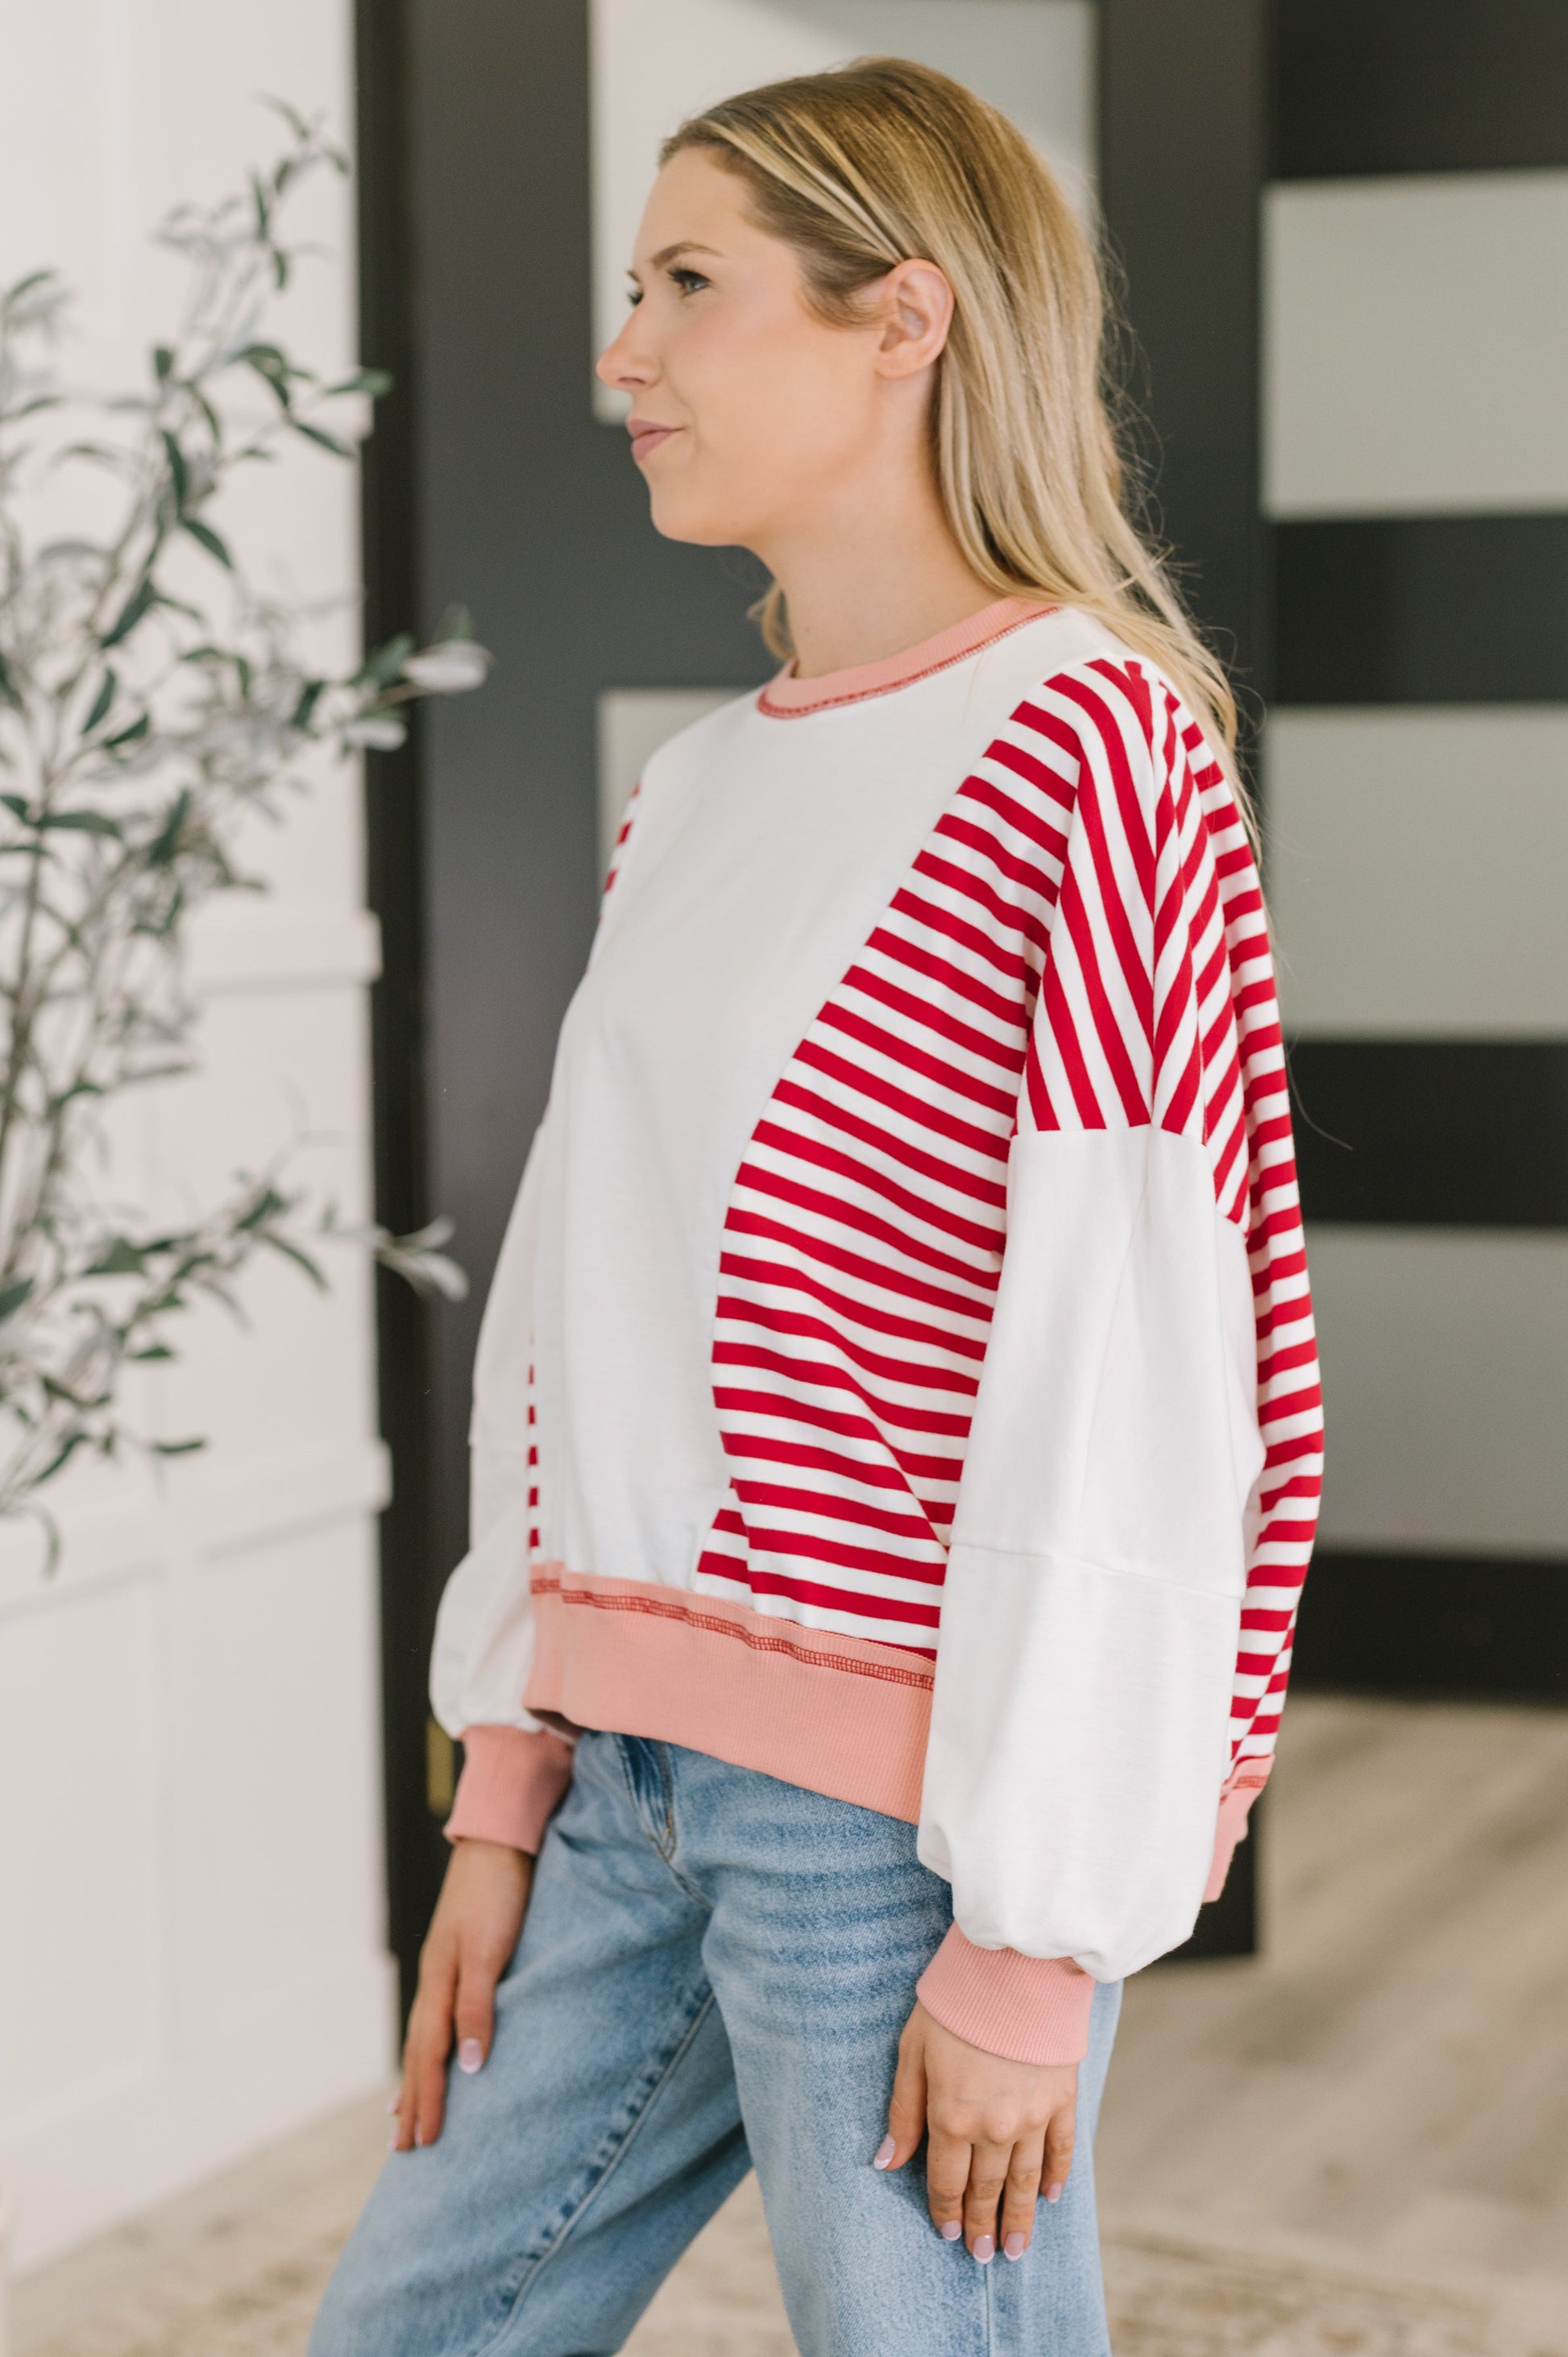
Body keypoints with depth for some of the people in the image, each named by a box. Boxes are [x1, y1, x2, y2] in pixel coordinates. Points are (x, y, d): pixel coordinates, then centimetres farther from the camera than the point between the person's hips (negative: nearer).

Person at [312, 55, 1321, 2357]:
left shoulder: (1092, 742, -12)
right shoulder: (695, 792, 12)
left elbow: (1126, 1385, -15)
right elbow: (569, 1306, 13)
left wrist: (1035, 1939, -15)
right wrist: (505, 1797, 12)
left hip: (897, 1805, -8)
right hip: (640, 1775, 8)